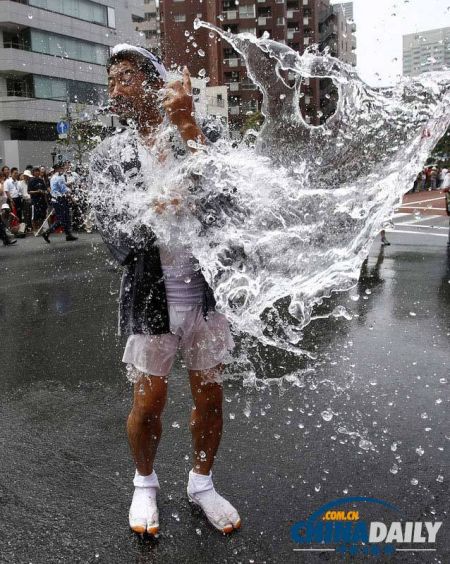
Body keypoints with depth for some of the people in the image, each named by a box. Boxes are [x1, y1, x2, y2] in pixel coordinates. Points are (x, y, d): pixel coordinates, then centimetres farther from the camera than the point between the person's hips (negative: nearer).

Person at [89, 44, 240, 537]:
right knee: (148, 404, 10)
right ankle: (144, 483, 38)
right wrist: (158, 209, -31)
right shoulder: (110, 155, -3)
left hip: (206, 295, 1)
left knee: (209, 396, 13)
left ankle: (202, 482, 37)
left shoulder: (201, 138, -3)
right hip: (151, 299, 0)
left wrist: (186, 126, -27)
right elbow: (118, 242, -12)